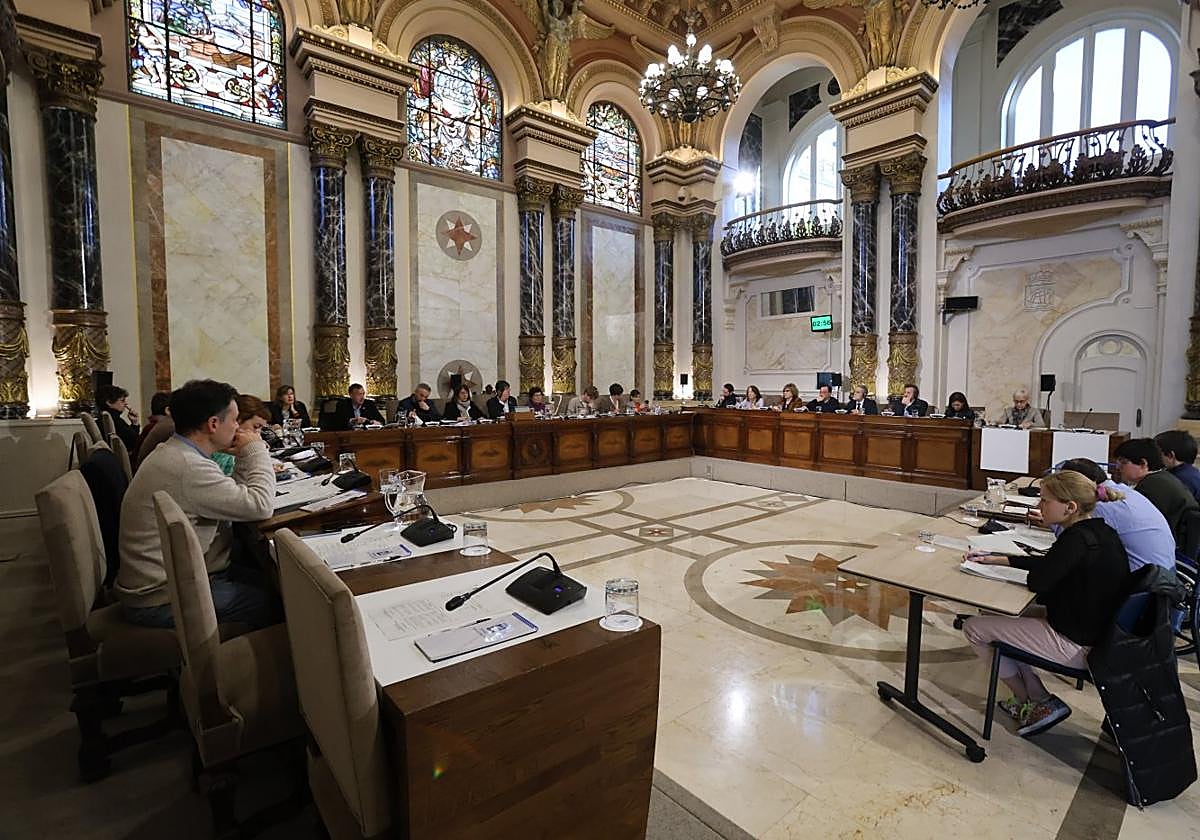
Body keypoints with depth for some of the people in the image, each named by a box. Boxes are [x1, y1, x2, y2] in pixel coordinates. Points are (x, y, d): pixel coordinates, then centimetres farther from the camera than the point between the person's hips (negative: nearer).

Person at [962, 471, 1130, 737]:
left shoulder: (1077, 539, -26)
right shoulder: (1101, 532, 4)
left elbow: (1039, 582, -23)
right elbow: (1047, 565, 12)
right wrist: (997, 559, 9)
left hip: (1076, 645, -10)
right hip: (1097, 632, 10)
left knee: (974, 628, -1)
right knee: (1003, 617, 24)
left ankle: (1030, 703, 17)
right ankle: (1039, 701, 21)